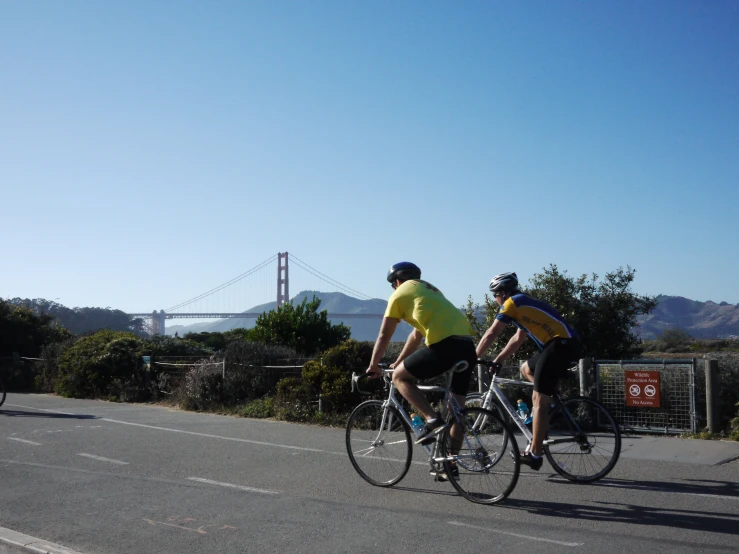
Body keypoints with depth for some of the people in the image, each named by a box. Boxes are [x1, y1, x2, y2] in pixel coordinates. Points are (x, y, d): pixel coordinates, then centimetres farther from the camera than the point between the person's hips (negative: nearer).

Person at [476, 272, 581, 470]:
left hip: (560, 344, -9)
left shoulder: (512, 303, 0)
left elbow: (491, 334, -1)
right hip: (566, 344, 9)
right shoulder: (524, 304, 27)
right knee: (526, 369, 28)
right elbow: (518, 339, 32)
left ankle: (534, 455, -5)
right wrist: (497, 361, 31)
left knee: (538, 401, -6)